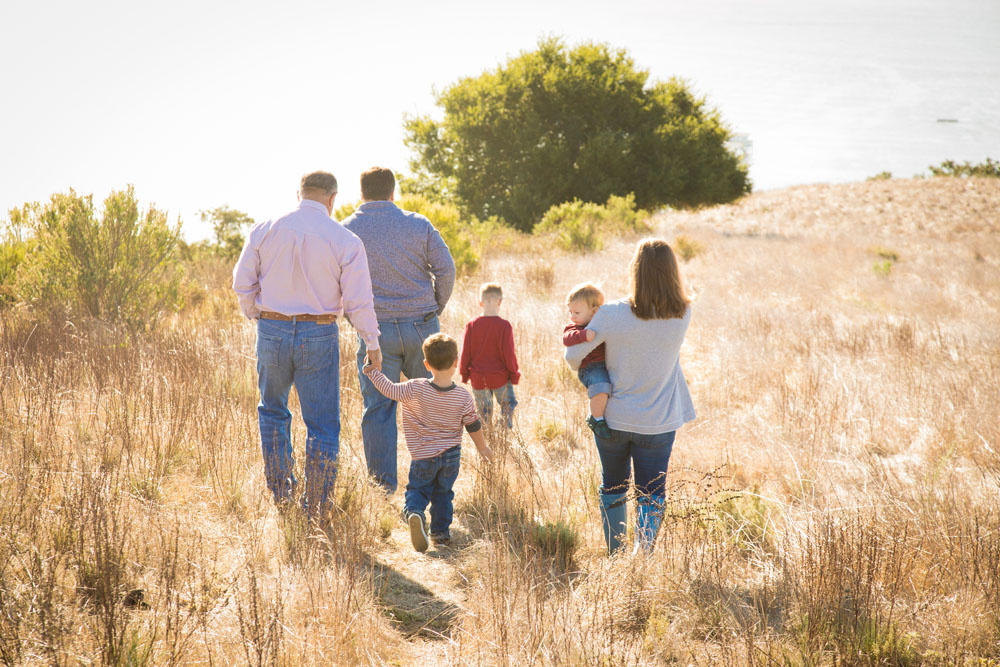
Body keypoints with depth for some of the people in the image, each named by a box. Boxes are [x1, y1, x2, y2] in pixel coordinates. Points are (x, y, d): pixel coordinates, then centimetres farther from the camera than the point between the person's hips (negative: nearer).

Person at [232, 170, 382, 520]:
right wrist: (372, 342, 5)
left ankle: (280, 491, 21)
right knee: (322, 425, 7)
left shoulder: (264, 230, 0)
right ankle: (316, 509, 8)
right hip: (319, 335, -2)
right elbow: (358, 300, -7)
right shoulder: (345, 241, -7)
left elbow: (243, 283, 3)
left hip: (272, 331, 2)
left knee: (272, 411, 24)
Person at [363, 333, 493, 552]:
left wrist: (372, 371, 5)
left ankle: (413, 512, -19)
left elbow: (390, 390, -11)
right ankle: (441, 531, 20)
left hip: (423, 456, -1)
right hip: (451, 456, 1)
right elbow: (474, 426, -2)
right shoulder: (464, 397, -11)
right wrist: (483, 447, 16)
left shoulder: (416, 390, -18)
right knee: (443, 493, 20)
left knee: (417, 489, 12)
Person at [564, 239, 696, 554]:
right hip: (658, 422, 0)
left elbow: (573, 356, -11)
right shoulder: (682, 315, -13)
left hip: (613, 419, 0)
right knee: (651, 494, 10)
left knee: (612, 488, 19)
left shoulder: (613, 314, -19)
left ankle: (614, 555, 28)